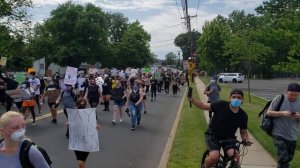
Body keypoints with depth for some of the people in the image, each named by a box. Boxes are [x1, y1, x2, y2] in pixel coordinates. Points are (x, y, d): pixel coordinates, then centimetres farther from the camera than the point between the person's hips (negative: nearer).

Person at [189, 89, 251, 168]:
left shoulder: (243, 115, -6)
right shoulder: (221, 105, -15)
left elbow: (243, 131, 6)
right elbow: (203, 106, -8)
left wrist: (246, 140, -15)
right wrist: (191, 99, -22)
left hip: (229, 138, 2)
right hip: (213, 135, -2)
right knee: (214, 157, -25)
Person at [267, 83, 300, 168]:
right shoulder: (279, 98, -10)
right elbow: (269, 112, -9)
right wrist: (282, 113, -24)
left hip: (292, 137, 4)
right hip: (279, 135, -4)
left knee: (288, 158, 19)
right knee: (283, 158, -16)